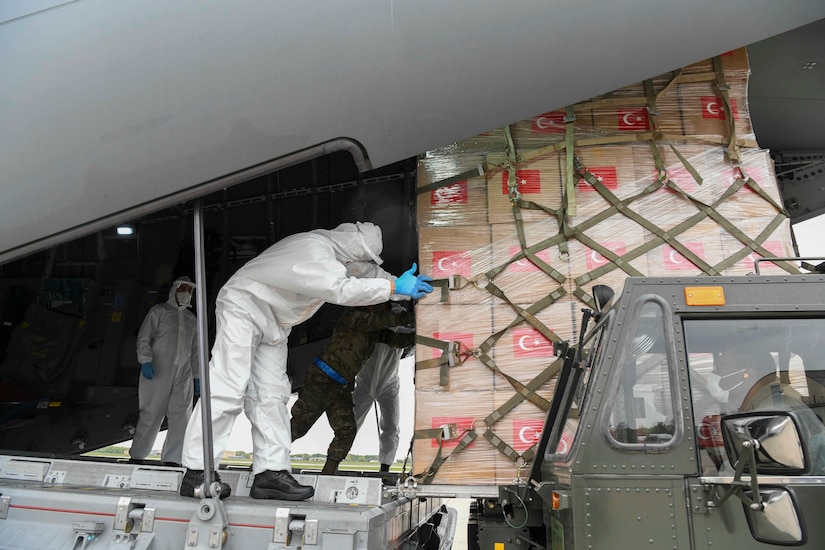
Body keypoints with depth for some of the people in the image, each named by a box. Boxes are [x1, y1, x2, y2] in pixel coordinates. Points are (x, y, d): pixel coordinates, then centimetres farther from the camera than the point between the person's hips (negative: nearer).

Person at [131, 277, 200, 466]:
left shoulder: (192, 319, 21)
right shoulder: (159, 311, 7)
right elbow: (144, 338, -1)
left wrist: (197, 376, 17)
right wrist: (145, 361, -17)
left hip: (183, 374, 4)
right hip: (158, 371, -4)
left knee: (181, 415, -6)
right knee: (151, 414, -2)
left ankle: (172, 459, -3)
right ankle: (137, 455, 13)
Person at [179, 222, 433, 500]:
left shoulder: (331, 251, 3)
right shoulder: (313, 250, -27)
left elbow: (369, 272, 15)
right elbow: (341, 289, -37)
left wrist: (403, 285, 5)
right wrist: (394, 287, -32)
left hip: (273, 322, 9)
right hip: (243, 307, -9)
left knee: (271, 395, 1)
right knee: (227, 388, -14)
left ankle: (271, 473, 0)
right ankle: (196, 473, -8)